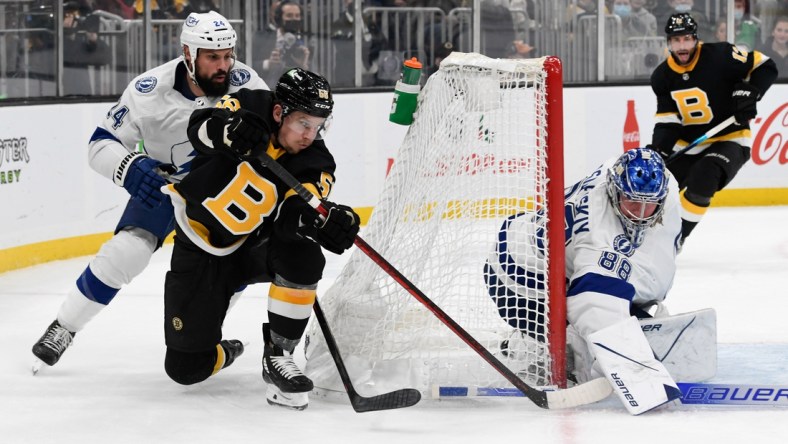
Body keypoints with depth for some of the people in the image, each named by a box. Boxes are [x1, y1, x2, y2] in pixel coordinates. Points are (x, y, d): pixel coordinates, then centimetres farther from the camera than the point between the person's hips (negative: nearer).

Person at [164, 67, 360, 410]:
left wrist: (326, 219, -52)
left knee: (303, 254, -33)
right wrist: (230, 130, -56)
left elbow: (295, 214, -29)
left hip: (253, 248, 2)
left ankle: (277, 357, -17)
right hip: (200, 249, -1)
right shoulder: (248, 108, -17)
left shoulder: (315, 162, -14)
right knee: (186, 368, -5)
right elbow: (201, 128, -33)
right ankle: (223, 354, 34)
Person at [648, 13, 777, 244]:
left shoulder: (720, 56, -17)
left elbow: (765, 67, -11)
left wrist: (749, 93, -25)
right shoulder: (662, 76, -2)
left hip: (729, 139, -5)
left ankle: (678, 236, -19)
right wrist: (657, 151, -17)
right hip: (687, 145, 5)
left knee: (702, 179, -31)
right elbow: (667, 121, -2)